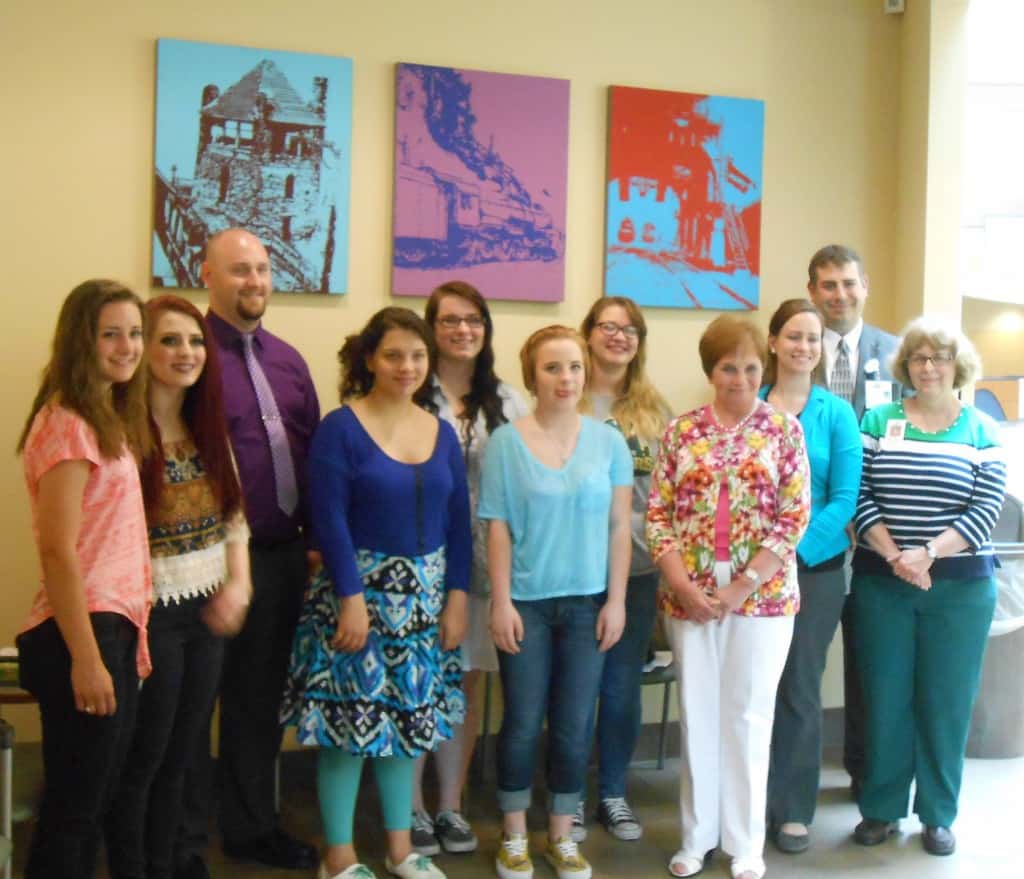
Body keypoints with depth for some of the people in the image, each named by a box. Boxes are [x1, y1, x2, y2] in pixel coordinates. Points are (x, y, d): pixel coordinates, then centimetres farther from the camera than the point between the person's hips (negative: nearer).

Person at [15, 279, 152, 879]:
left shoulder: (110, 421, 14)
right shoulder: (67, 424, -14)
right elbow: (57, 550, -19)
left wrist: (127, 636, 12)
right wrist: (85, 658, -21)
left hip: (114, 627, 9)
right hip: (84, 633, -9)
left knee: (94, 803, 17)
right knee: (72, 810, 1)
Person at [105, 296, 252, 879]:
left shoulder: (209, 428, 8)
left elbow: (234, 517, 11)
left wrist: (239, 585, -3)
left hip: (208, 611, 7)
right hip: (150, 613, -7)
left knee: (180, 758, 17)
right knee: (142, 761, 7)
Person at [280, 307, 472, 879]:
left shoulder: (443, 433, 7)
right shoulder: (341, 428, -9)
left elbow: (459, 521, 7)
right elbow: (329, 520, -14)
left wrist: (456, 597, 1)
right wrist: (351, 600, -18)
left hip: (424, 596, 5)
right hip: (359, 590, -5)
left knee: (410, 720, 12)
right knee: (349, 725, 0)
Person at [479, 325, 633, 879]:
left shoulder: (608, 441, 1)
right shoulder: (506, 441, -4)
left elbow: (619, 526, 2)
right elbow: (498, 529, -5)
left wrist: (616, 600, -1)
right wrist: (501, 602, -8)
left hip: (588, 602, 2)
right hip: (527, 602, -2)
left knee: (574, 726, 9)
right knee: (523, 723, 7)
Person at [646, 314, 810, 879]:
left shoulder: (784, 429, -1)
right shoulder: (681, 430, 4)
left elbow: (794, 518, -6)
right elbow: (657, 513, 2)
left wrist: (742, 586, -12)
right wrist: (683, 585, -9)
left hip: (763, 595, -2)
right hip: (689, 596, 2)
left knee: (748, 714, 7)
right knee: (696, 713, 10)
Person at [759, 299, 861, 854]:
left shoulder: (836, 413, 0)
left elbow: (844, 497, -5)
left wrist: (794, 547, -16)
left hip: (814, 564, 0)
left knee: (799, 688, 8)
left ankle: (793, 810, 21)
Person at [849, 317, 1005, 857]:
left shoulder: (982, 431, 3)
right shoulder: (878, 421, 4)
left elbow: (985, 508, -6)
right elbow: (858, 497, -3)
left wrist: (927, 553, -17)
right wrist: (893, 555, -16)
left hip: (959, 587, 0)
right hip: (881, 583, 0)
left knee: (946, 701, 6)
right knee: (885, 698, 6)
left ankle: (938, 814, 21)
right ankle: (881, 808, 20)